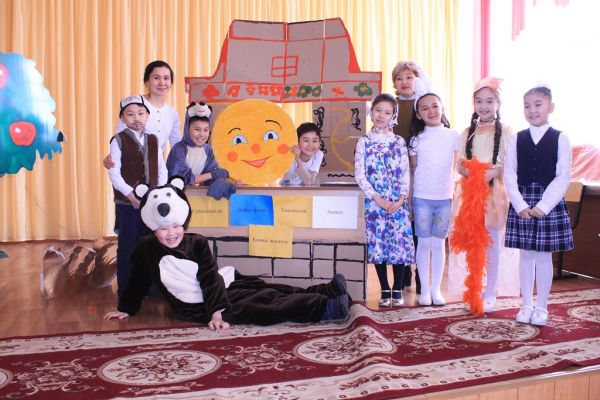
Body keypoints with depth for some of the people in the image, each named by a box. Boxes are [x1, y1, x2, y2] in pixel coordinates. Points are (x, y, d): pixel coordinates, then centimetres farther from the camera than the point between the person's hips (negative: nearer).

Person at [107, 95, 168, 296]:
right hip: (126, 203, -4)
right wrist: (131, 195, -22)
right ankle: (125, 289, 15)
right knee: (127, 246, 4)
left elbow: (162, 170, 8)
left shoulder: (153, 140, 8)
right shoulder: (119, 140, -6)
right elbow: (114, 173, -13)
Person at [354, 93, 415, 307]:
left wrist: (401, 199, -10)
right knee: (377, 246, 3)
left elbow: (405, 172, 3)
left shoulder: (399, 141, 7)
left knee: (400, 245, 0)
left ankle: (397, 290, 14)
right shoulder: (364, 141, 3)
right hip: (374, 203, -1)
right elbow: (359, 174, -4)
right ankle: (385, 290, 16)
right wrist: (378, 199, -11)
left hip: (398, 203, 1)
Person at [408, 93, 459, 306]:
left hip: (445, 198, 1)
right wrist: (407, 200, 2)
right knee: (424, 243, 5)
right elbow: (412, 170, 5)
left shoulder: (453, 136, 2)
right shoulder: (416, 139, 1)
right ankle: (424, 290, 16)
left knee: (439, 243, 8)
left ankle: (436, 289, 18)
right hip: (421, 198, -1)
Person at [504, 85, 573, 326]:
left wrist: (543, 206, -14)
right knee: (526, 255, 9)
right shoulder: (516, 139, 5)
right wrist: (520, 204, -10)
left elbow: (563, 177, -6)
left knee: (544, 256, 5)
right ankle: (527, 305, 21)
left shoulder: (560, 139, -1)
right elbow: (509, 175, 0)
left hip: (550, 203, -2)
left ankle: (541, 308, 17)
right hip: (521, 203, 2)